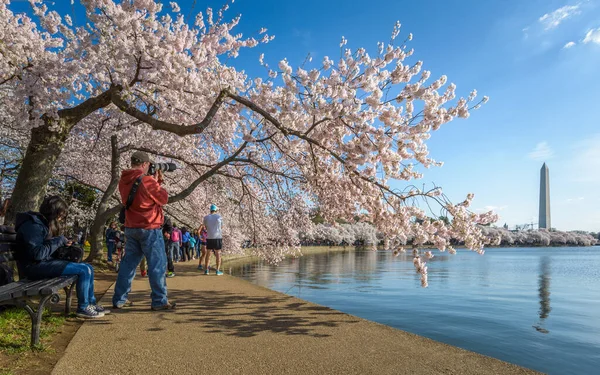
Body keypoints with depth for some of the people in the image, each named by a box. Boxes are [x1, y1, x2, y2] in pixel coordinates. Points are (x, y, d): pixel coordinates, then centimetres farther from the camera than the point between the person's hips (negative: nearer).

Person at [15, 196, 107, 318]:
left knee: (88, 268, 2)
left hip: (45, 261, 10)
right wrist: (58, 241, -16)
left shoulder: (44, 223, 14)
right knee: (84, 270, -19)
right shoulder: (32, 225, -16)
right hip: (35, 266, -10)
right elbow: (37, 254, -24)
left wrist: (64, 243, 4)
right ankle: (83, 308, -7)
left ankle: (91, 303, 9)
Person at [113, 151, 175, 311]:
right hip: (150, 228, -8)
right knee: (158, 265, -1)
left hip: (130, 229, 8)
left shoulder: (123, 181, 7)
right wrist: (157, 182, 5)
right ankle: (159, 301, 2)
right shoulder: (146, 180, -16)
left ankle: (119, 299, 18)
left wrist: (156, 181, 12)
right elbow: (163, 198, -6)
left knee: (128, 263, 14)